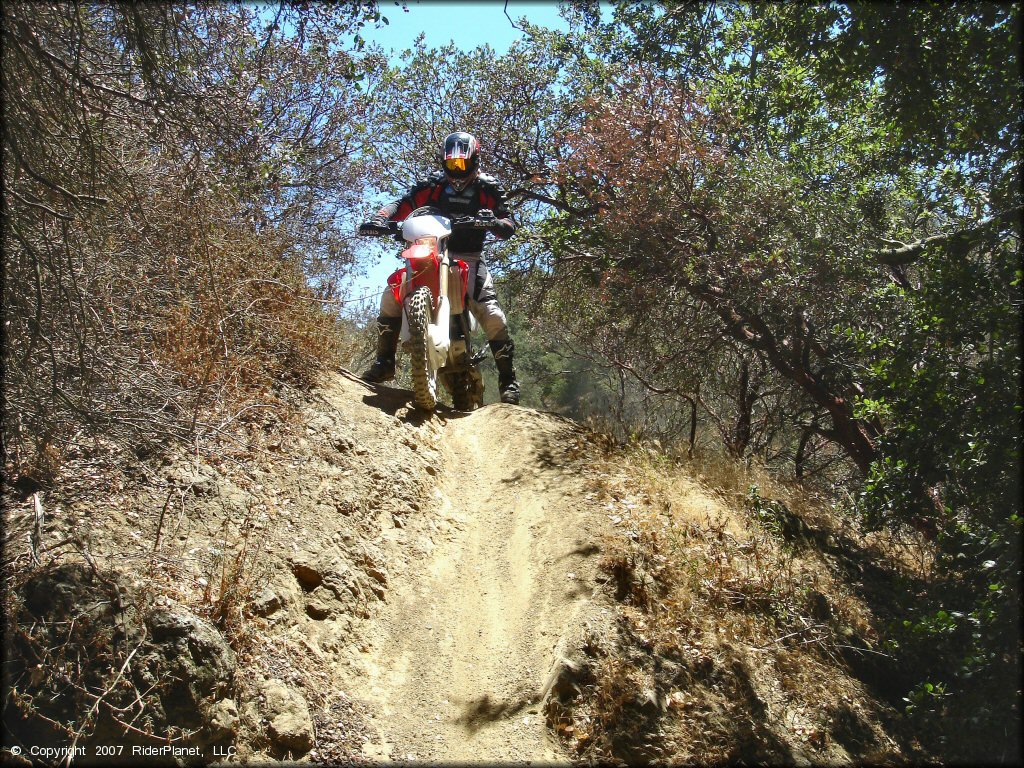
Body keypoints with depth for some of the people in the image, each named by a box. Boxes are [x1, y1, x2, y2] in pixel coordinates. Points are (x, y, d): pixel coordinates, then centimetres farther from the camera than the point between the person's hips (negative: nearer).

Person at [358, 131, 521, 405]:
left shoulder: (487, 188, 3)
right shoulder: (433, 184, 7)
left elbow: (509, 225, -4)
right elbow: (403, 203, -3)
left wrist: (495, 222, -29)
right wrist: (380, 218, -24)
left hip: (470, 258, -2)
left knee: (492, 316, -19)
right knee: (391, 297, -12)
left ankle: (508, 379, -7)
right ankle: (384, 362, 1)